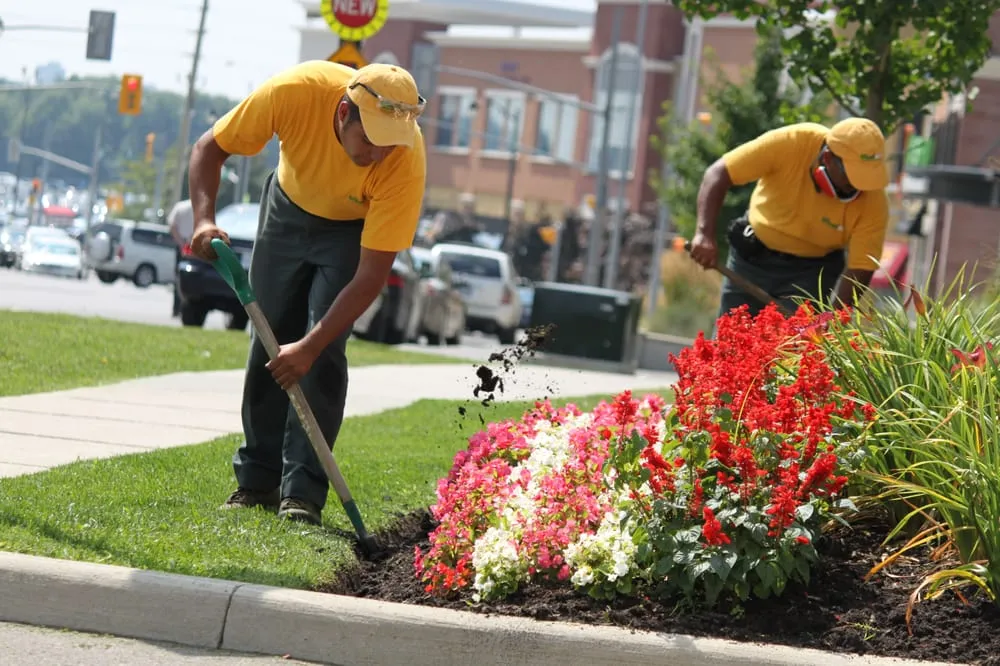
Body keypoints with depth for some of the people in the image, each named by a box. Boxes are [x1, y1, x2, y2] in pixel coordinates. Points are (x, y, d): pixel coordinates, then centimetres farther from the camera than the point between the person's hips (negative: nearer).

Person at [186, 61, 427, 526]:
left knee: (323, 355, -16)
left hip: (356, 228, -2)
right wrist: (204, 218, -36)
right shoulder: (295, 91, -37)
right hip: (289, 205, 2)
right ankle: (256, 482, 15)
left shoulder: (406, 162, -39)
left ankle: (302, 494, -11)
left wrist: (311, 346, -39)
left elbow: (372, 274, -34)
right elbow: (210, 148, -20)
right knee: (269, 343, 5)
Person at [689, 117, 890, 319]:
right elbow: (718, 174, -24)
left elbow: (860, 271, -26)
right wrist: (705, 234, -36)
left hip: (812, 271, -1)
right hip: (750, 257, 1)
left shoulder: (874, 201, -27)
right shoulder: (788, 144, -29)